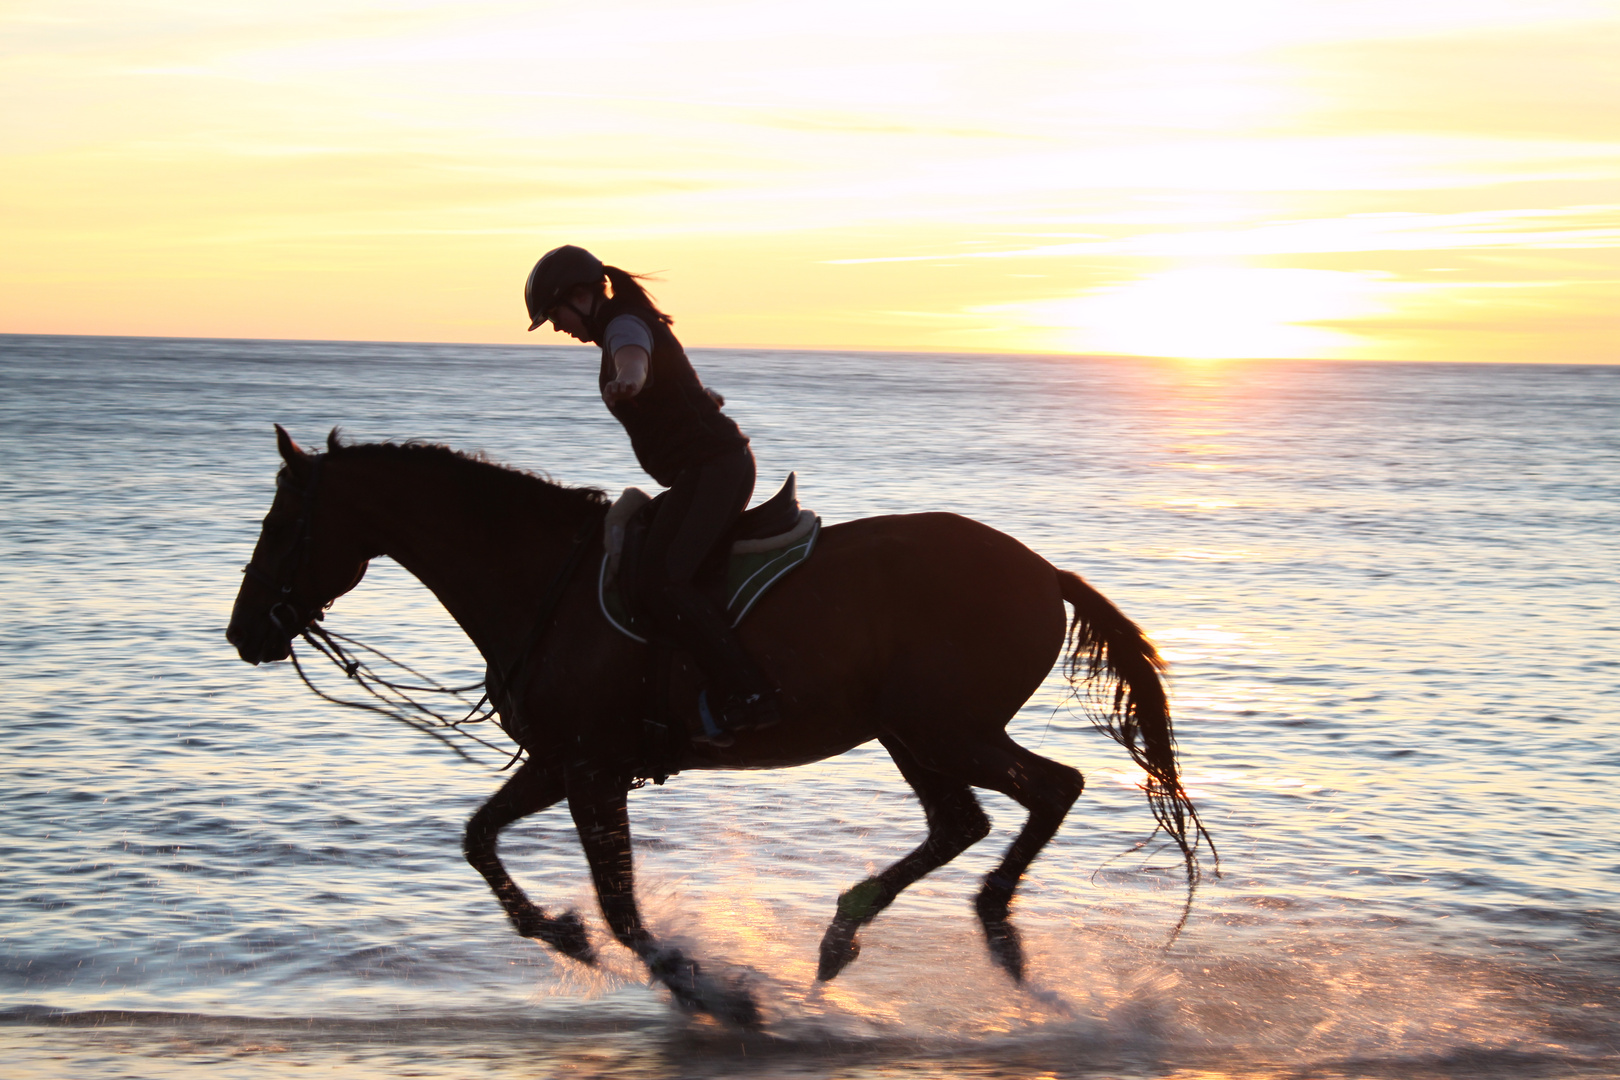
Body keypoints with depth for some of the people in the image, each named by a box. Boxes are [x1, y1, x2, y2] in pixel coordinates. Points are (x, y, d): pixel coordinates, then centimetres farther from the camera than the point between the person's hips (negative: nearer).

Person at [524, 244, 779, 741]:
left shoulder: (625, 326, -11)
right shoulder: (626, 329, 21)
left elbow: (633, 363, -38)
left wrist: (626, 382, -61)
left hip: (711, 466, -11)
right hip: (717, 464, 11)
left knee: (658, 582, -23)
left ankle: (746, 694, -28)